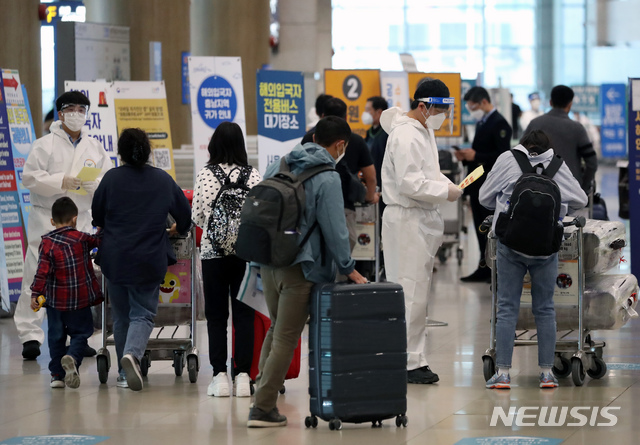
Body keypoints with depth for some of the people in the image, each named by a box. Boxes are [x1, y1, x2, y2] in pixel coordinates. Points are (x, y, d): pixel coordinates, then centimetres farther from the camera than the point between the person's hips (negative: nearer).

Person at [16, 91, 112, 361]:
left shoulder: (94, 148, 11)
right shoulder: (45, 145, -2)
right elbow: (30, 177, -8)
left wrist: (95, 185, -13)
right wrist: (62, 182, -19)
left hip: (80, 219, 4)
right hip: (46, 218, -4)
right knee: (37, 277, -8)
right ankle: (30, 336, -5)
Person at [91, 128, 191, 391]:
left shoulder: (111, 178, -3)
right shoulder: (163, 180, 1)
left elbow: (97, 217, 7)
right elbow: (185, 215, 11)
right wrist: (179, 229, 34)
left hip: (115, 258, 0)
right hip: (150, 261, 0)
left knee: (121, 316, 12)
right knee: (143, 314, 3)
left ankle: (124, 373, 15)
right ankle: (132, 353, -25)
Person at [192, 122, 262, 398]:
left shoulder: (205, 175, -5)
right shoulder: (253, 175, -3)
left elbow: (196, 217, 0)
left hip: (213, 252, -1)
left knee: (216, 315, 5)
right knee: (244, 314, 5)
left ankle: (220, 376, 2)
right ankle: (242, 376, 2)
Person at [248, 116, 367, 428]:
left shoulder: (279, 166, 9)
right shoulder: (328, 178, -12)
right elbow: (334, 228, -12)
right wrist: (348, 269, 0)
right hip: (299, 267, -7)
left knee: (275, 329, 21)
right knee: (286, 339, 1)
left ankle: (263, 397, 19)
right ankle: (263, 409, 2)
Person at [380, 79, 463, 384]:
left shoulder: (425, 131, 16)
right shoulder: (406, 136, -17)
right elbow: (410, 184, -23)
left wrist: (448, 185, 9)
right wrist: (445, 192, -15)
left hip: (422, 219, 11)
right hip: (406, 220, -11)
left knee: (417, 293, 13)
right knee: (410, 293, -8)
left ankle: (414, 359, 18)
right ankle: (409, 363, -6)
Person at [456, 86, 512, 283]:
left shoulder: (499, 123, -13)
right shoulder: (482, 122, 17)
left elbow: (502, 156, -20)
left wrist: (475, 156, -22)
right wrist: (466, 156, 5)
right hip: (478, 185, 10)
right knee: (481, 229, 11)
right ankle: (484, 268, 16)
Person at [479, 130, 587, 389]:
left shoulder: (507, 160, 6)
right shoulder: (557, 165, 7)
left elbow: (485, 197, 11)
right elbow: (580, 200, 11)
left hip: (510, 243, -1)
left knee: (507, 309, 3)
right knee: (545, 309, 10)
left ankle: (503, 373, 1)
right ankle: (547, 372, 11)